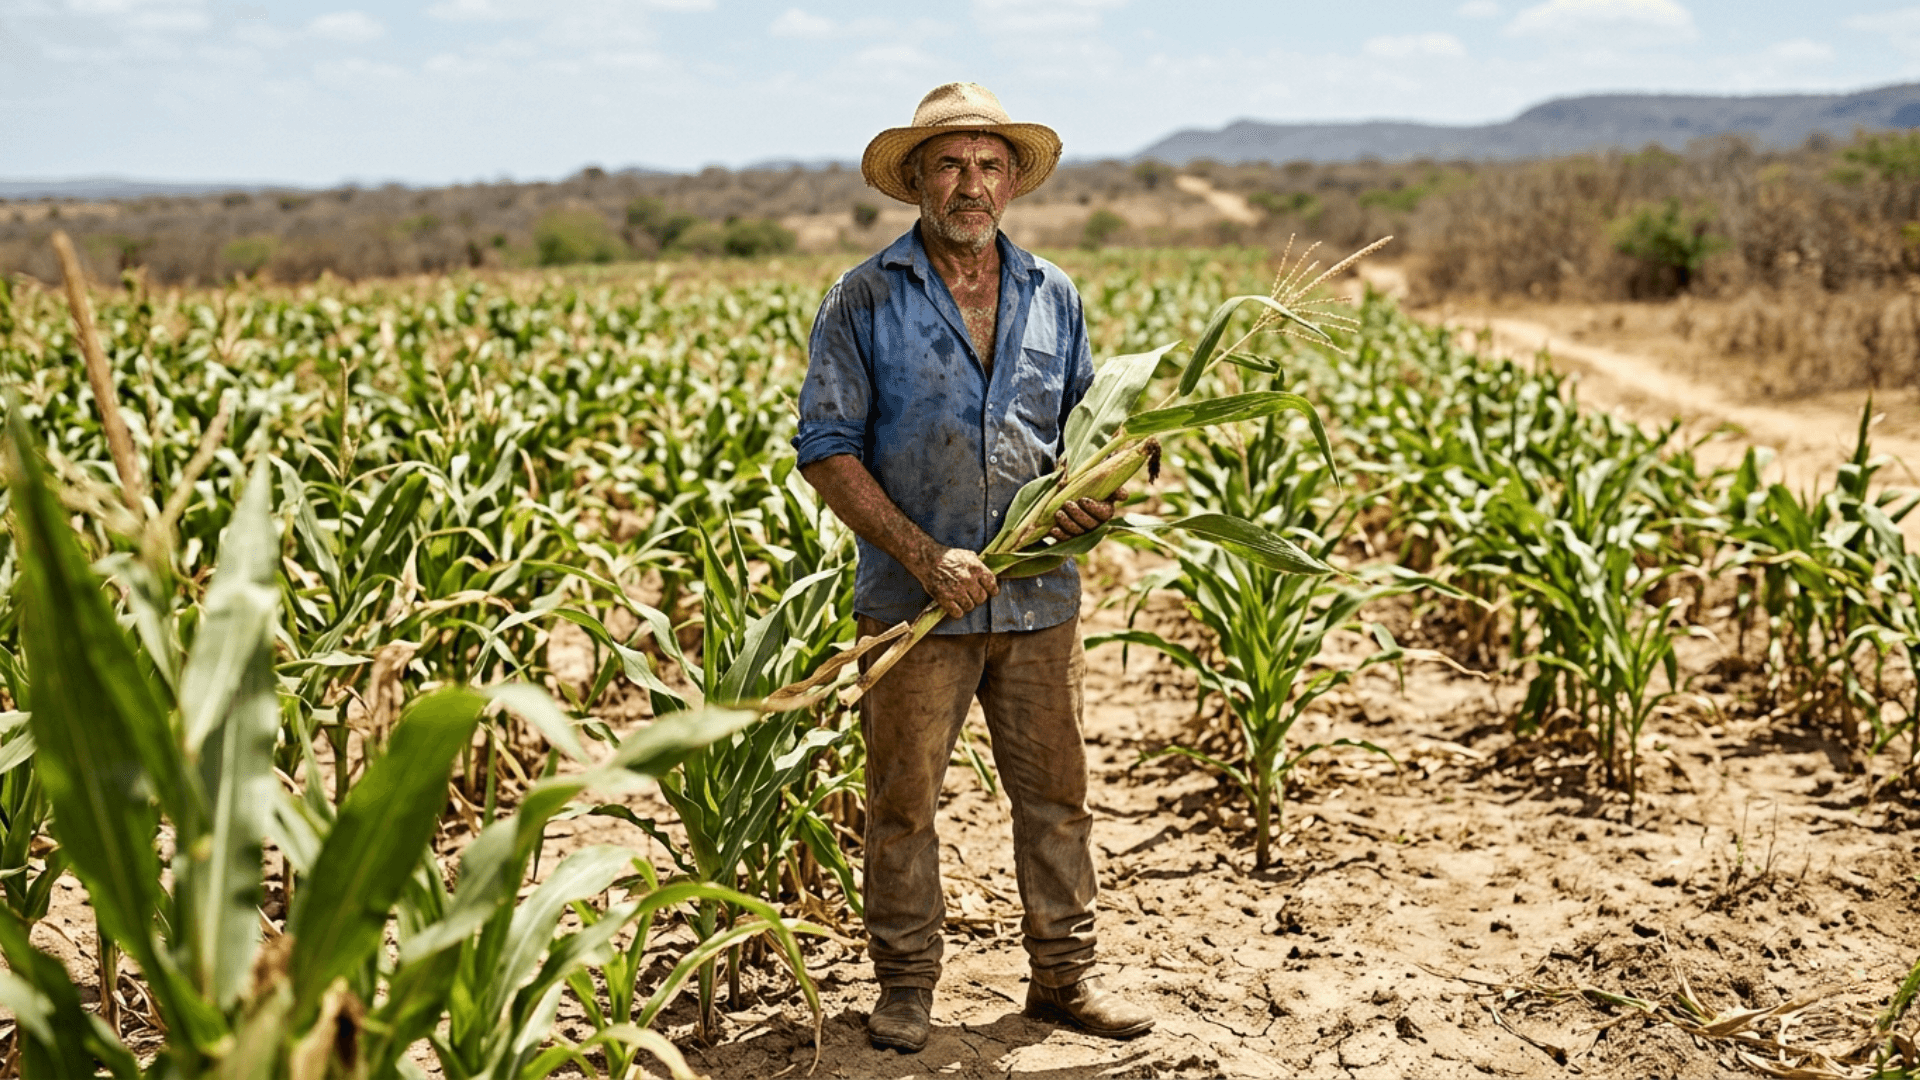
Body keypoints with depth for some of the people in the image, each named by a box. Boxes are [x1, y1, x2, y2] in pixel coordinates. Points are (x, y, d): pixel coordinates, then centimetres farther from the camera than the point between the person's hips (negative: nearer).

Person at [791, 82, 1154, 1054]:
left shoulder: (1052, 296, 9)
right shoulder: (864, 301, -3)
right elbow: (826, 450, -7)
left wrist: (1095, 495, -4)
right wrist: (925, 555, -15)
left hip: (1041, 597, 4)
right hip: (914, 601, -3)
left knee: (1056, 792, 10)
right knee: (902, 799, 4)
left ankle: (1064, 975, 24)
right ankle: (905, 984, 20)